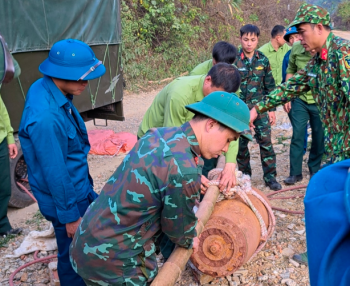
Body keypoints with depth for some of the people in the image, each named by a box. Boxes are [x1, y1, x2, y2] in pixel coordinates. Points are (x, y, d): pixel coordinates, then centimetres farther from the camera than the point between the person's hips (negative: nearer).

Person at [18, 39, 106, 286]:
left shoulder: (44, 88, -6)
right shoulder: (45, 117, -35)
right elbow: (55, 173, -27)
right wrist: (69, 215, -15)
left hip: (79, 187, 10)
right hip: (67, 196, -10)